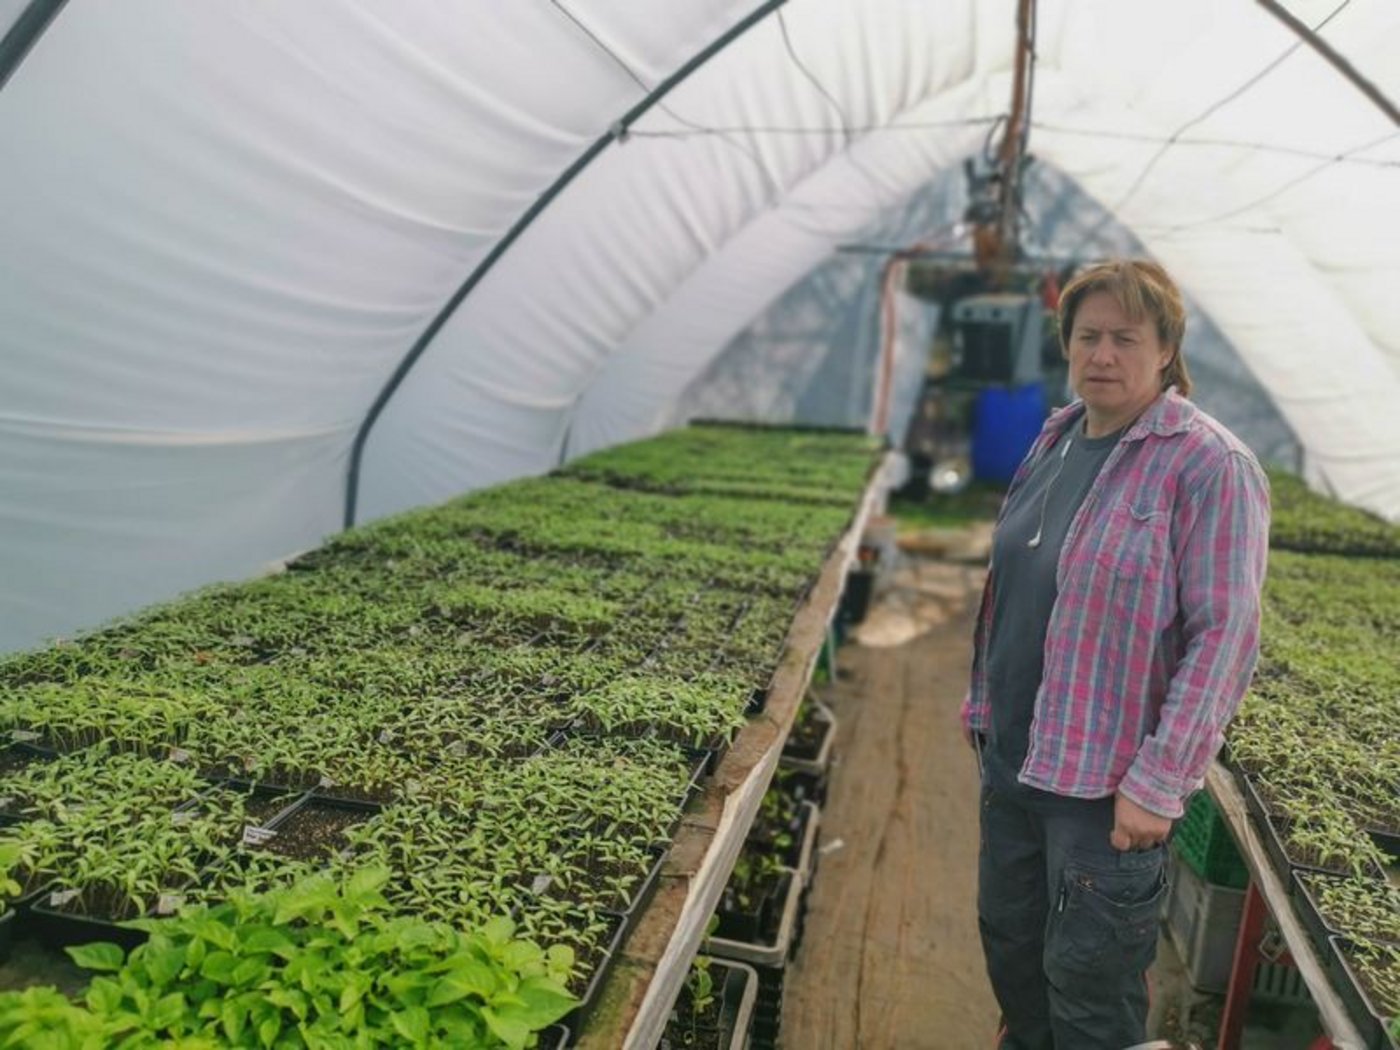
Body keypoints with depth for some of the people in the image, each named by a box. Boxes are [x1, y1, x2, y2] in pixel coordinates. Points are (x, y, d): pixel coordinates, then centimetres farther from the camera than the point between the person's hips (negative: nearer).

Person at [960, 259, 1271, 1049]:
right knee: (1009, 939, 22)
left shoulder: (1210, 465, -15)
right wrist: (985, 704, 15)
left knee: (1089, 980, 8)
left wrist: (1159, 783, -20)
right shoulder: (1055, 442, 7)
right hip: (1013, 758, 7)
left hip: (1109, 784, -7)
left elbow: (1225, 634, -19)